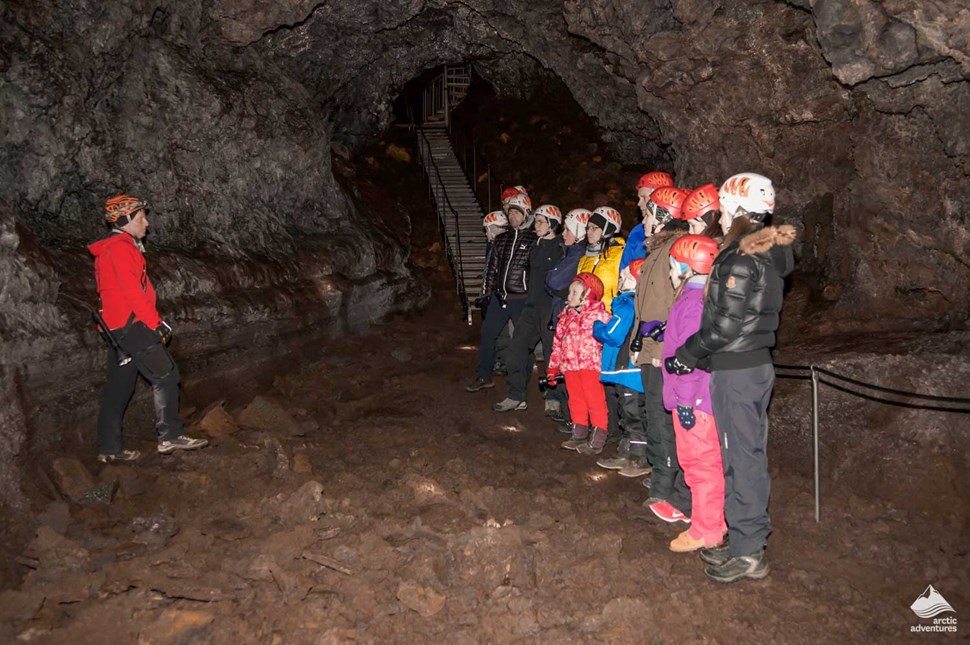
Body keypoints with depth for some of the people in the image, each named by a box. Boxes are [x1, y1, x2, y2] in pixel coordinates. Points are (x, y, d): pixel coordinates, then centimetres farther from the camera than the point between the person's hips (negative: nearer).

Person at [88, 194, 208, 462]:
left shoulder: (109, 249, 22)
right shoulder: (121, 247, -10)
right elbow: (133, 292, -18)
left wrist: (153, 321, 17)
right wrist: (157, 323, -16)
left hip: (115, 328, 10)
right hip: (130, 325, -10)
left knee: (119, 386, 11)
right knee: (165, 375, -10)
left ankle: (109, 448, 15)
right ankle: (170, 435, -10)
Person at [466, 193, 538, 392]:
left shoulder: (535, 241, -5)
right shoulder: (501, 239, 12)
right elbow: (491, 267, 15)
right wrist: (486, 294, 12)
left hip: (522, 299, -6)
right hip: (499, 297, 6)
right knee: (486, 334, 8)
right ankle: (484, 376, 21)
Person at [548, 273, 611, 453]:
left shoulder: (598, 315, -6)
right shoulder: (567, 316, 15)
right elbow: (558, 342, 17)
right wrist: (553, 366, 17)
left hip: (590, 365, -7)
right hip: (569, 365, 7)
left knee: (594, 399, -4)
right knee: (576, 400, 13)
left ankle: (598, 438, 2)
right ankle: (579, 434, 22)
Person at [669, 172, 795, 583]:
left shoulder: (741, 259, -18)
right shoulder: (770, 254, 11)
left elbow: (726, 324, -22)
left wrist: (685, 355, -10)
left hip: (736, 370, -9)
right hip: (757, 363, 9)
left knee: (741, 456, -1)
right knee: (749, 453, 16)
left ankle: (748, 553, 10)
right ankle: (748, 538, 28)